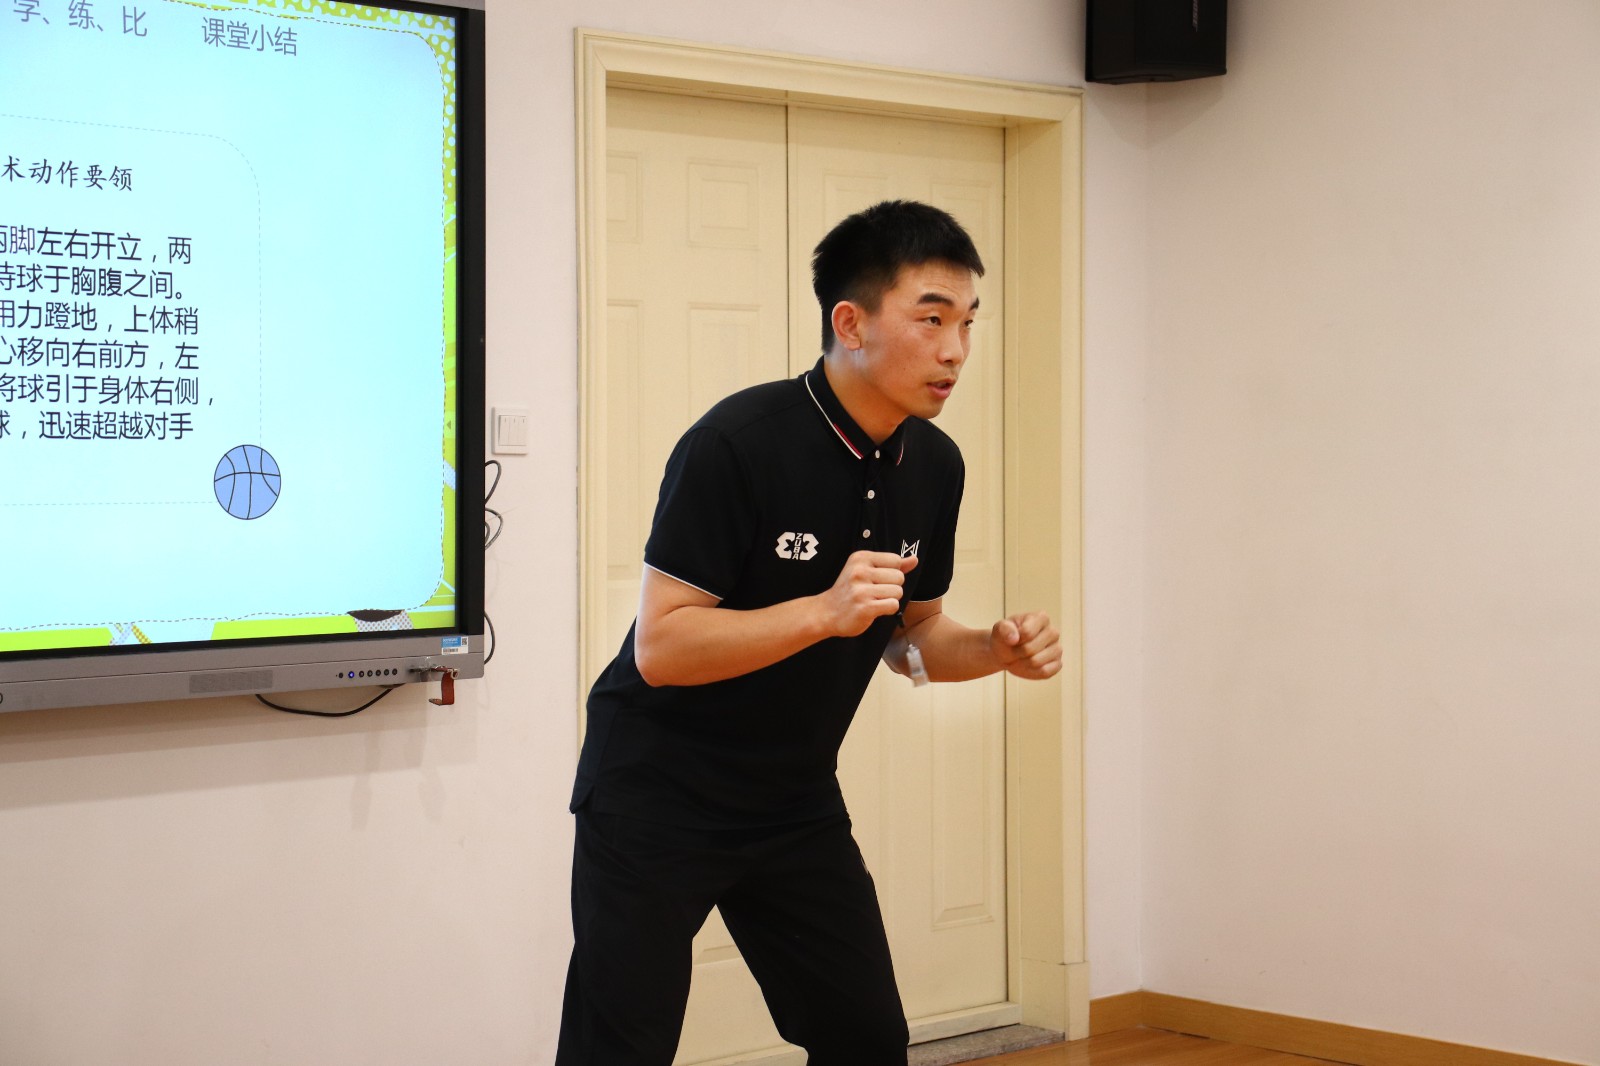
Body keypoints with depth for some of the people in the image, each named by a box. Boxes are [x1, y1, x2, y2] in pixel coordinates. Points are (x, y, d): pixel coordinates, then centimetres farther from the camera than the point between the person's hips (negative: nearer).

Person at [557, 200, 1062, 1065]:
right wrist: (824, 612, -35)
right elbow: (660, 647, -24)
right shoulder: (738, 444, -22)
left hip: (796, 800, 7)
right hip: (659, 797, -6)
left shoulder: (932, 464, 0)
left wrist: (995, 652, -9)